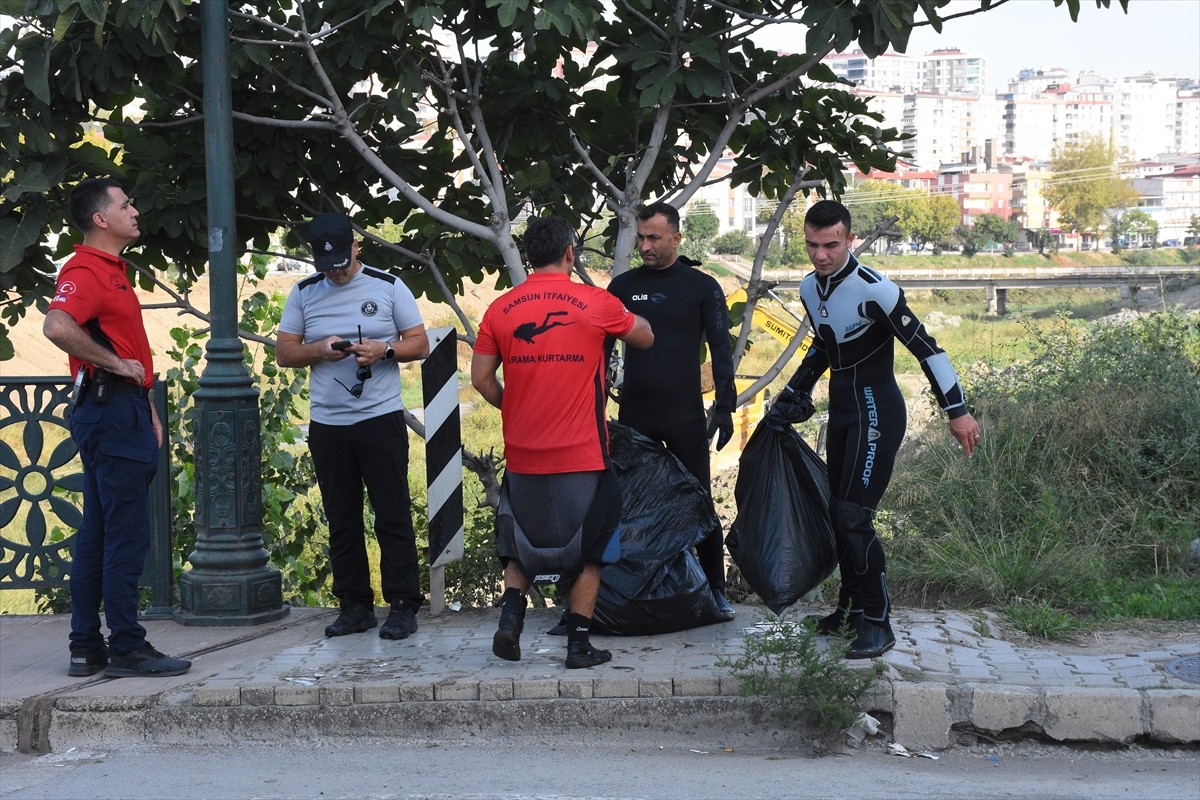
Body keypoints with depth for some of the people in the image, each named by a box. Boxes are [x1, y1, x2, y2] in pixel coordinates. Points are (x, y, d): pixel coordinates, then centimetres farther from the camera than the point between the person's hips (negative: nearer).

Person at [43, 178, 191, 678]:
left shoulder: (112, 271, 20)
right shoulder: (85, 271, -13)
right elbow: (57, 326, -32)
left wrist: (148, 409, 21)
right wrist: (114, 363, -22)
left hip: (123, 410, 10)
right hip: (110, 409, -10)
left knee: (97, 536, 11)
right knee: (126, 536, -8)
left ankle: (87, 649, 17)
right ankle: (127, 650, -3)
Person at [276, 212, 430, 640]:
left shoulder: (388, 287, 2)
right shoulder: (304, 293, 8)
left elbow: (419, 344, 3)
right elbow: (284, 352, 8)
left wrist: (384, 350, -17)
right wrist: (320, 350, -12)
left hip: (381, 417, -3)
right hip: (327, 424, 3)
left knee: (393, 515, -2)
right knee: (342, 520, 7)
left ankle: (403, 605, 4)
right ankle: (355, 605, 15)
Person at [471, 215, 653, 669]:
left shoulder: (500, 309, 0)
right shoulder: (595, 303, -6)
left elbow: (481, 379, 1)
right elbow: (645, 338, 10)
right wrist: (624, 320, 31)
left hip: (522, 456, 2)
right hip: (583, 456, -2)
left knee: (522, 545, 21)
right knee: (588, 550, 12)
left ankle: (511, 613, 2)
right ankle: (579, 643, 11)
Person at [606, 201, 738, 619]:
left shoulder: (702, 287, 0)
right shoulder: (623, 286, 7)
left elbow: (721, 350, -1)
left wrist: (724, 406, -9)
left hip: (685, 414, -2)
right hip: (634, 415, 3)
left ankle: (716, 589, 8)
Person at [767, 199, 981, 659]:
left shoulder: (874, 289, -19)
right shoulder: (810, 288, 6)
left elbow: (925, 348, -17)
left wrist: (957, 412, -18)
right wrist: (794, 394, 21)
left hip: (877, 412, -8)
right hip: (841, 410, 8)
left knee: (853, 516, -15)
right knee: (838, 514, 10)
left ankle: (877, 624, -8)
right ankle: (852, 608, 22)